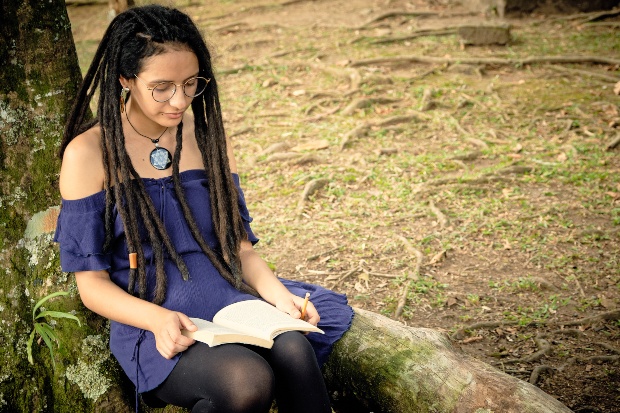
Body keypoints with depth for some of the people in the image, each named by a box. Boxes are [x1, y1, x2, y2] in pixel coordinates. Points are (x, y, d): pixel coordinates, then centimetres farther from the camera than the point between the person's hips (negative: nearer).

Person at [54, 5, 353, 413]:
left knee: (294, 349, -30)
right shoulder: (89, 152, -4)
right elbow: (92, 282, -3)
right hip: (151, 324, -3)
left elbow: (237, 243, 12)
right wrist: (159, 319, -22)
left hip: (228, 302, 4)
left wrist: (277, 294, -8)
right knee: (247, 380, -33)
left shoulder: (206, 134, 10)